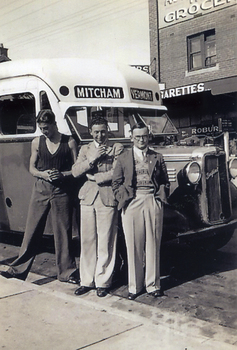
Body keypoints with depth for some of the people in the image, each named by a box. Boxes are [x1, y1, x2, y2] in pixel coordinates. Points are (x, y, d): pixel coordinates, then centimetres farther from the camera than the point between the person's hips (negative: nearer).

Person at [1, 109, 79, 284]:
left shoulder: (69, 142, 0)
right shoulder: (37, 142, 8)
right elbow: (32, 168, 11)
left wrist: (62, 174, -17)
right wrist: (44, 174, -10)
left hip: (61, 192, -2)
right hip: (41, 190, 2)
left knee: (63, 233, 3)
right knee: (32, 231, 5)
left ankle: (67, 272, 15)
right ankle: (19, 269, 16)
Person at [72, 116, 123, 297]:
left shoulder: (116, 148, 4)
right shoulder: (85, 149, 15)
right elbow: (75, 172, 1)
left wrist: (95, 177, -4)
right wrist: (93, 159, -10)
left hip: (108, 198, -3)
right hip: (88, 198, 3)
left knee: (106, 243, 0)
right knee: (87, 241, 5)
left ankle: (103, 282, 11)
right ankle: (87, 281, 16)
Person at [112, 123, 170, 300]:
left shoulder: (157, 158, 11)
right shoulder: (123, 158, 9)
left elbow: (165, 182, 14)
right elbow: (116, 183, 8)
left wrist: (160, 197, 0)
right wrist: (123, 199, -3)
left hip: (153, 203, 1)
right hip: (132, 204, -1)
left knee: (153, 245, 6)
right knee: (134, 247, 3)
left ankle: (153, 284, 18)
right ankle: (135, 286, 14)